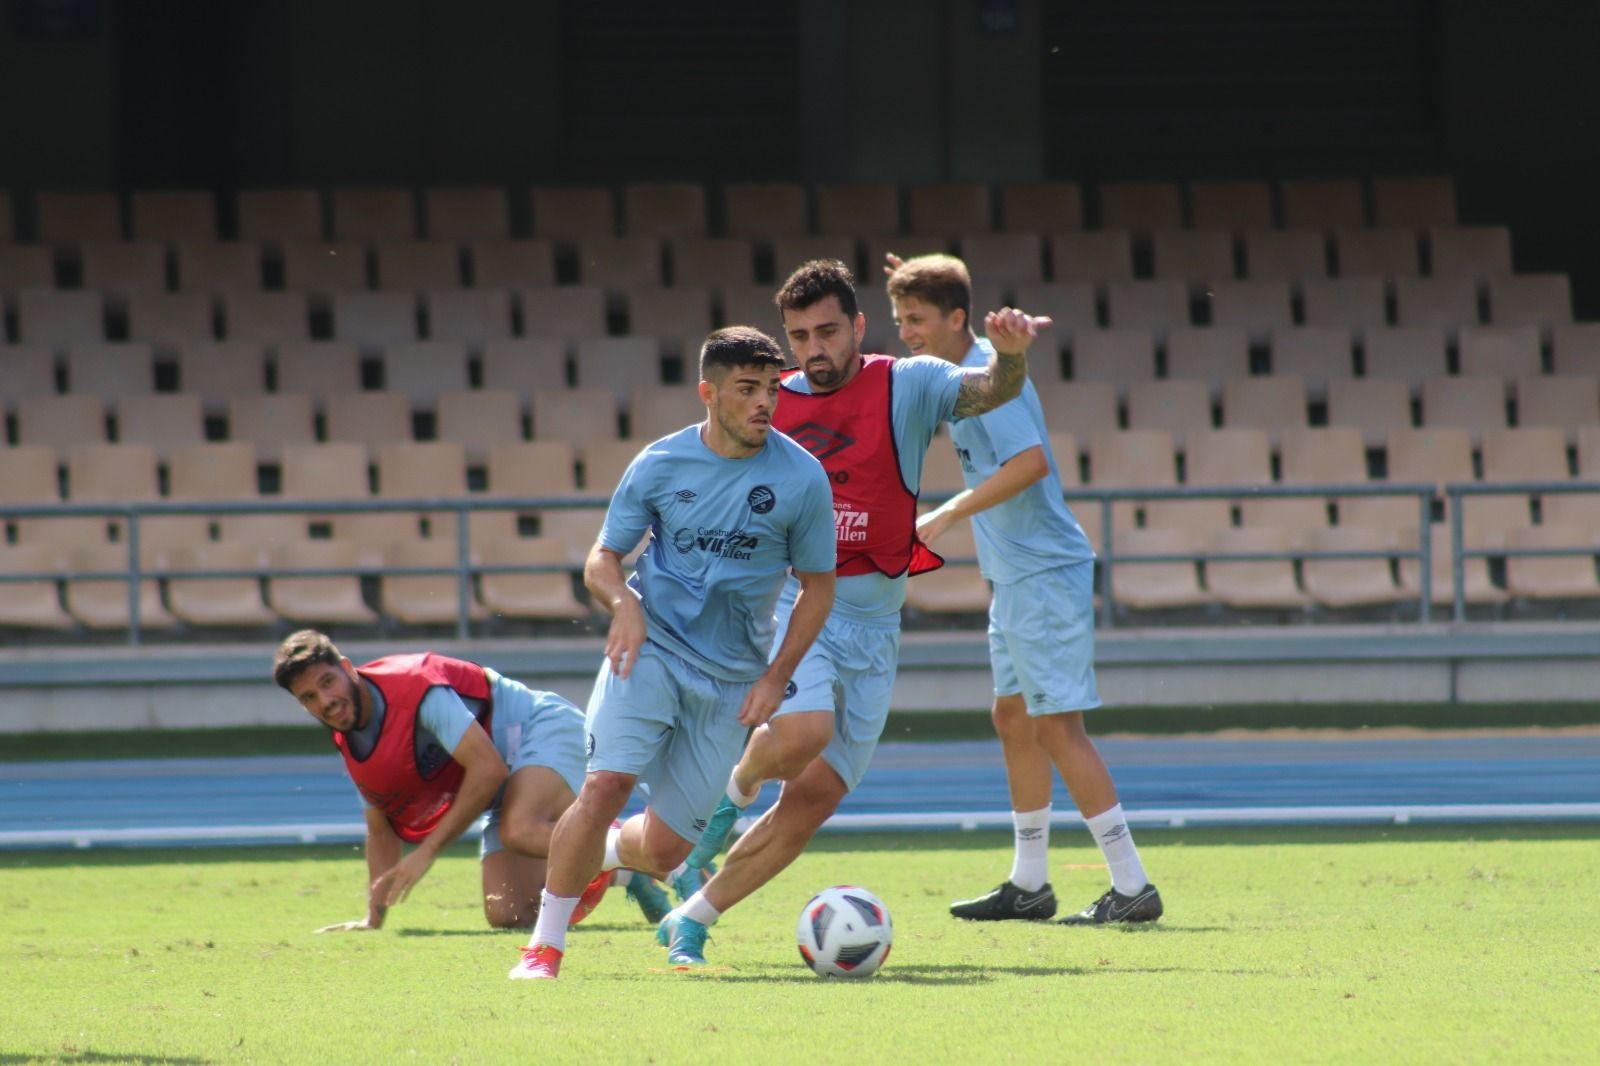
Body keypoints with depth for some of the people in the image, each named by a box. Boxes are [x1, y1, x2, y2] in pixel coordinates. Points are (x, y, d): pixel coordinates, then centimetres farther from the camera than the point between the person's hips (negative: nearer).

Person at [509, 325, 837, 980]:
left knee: (664, 850, 1)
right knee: (605, 784, -23)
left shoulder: (801, 478, -5)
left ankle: (597, 856, 37)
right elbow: (602, 559, 5)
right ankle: (544, 946, -12)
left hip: (731, 676, 1)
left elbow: (817, 586, 5)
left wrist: (776, 677, -4)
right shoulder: (659, 465, -3)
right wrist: (624, 604, -18)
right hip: (650, 648, -1)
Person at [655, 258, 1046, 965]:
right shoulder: (769, 406, 6)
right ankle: (734, 790, 3)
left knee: (812, 802, -2)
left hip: (873, 625, 1)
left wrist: (1010, 355, -39)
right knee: (802, 734, -31)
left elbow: (990, 390, -17)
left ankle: (689, 922, 12)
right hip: (792, 608, -1)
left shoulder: (906, 388, 1)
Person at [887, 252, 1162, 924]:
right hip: (1015, 579, 10)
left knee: (1056, 725, -11)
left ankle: (1132, 887, -10)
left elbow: (1030, 461, -30)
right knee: (1013, 718, 15)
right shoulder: (957, 376, 13)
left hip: (1045, 575, -10)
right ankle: (1029, 884, 23)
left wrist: (948, 515, -25)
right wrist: (914, 293, 27)